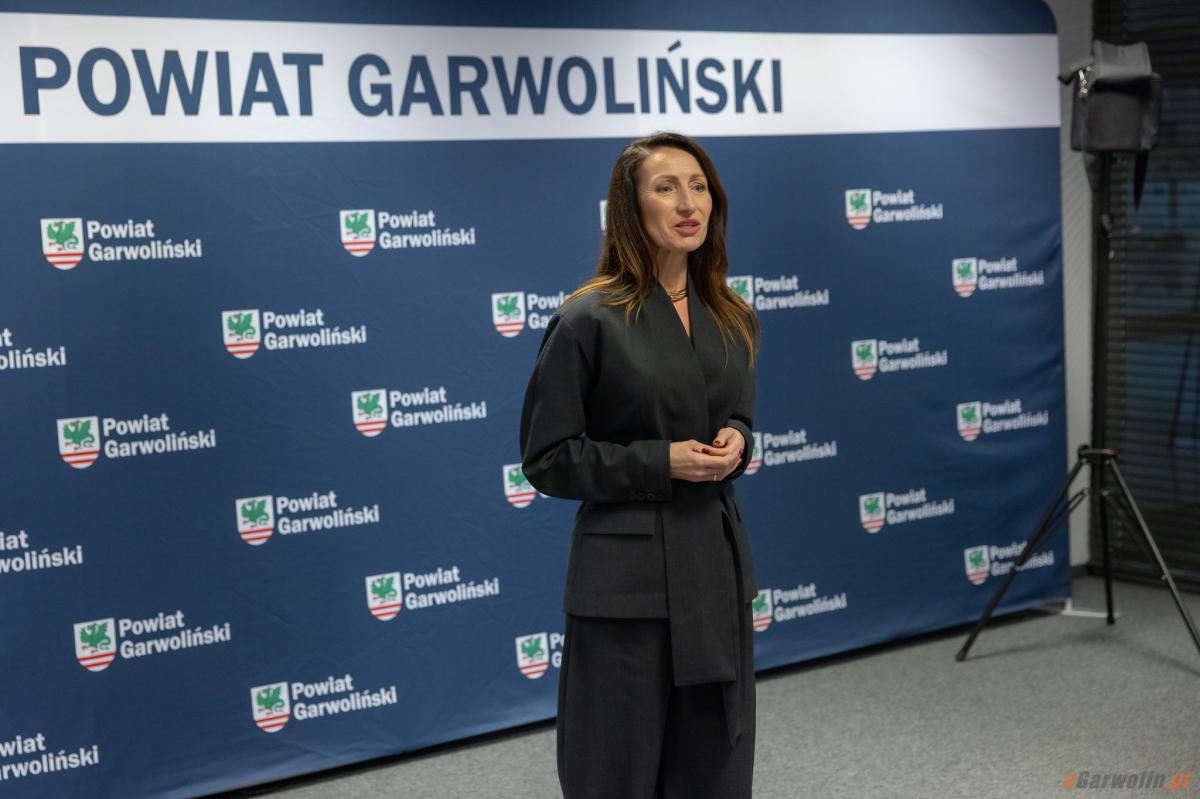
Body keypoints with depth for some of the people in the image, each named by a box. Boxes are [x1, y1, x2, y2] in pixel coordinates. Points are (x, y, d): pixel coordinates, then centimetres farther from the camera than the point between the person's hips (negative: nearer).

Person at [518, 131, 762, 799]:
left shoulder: (735, 320, 8)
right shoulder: (589, 320, -10)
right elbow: (547, 459, -7)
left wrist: (735, 445, -4)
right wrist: (661, 463, -16)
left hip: (717, 563, 6)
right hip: (628, 574, -5)